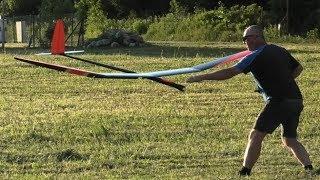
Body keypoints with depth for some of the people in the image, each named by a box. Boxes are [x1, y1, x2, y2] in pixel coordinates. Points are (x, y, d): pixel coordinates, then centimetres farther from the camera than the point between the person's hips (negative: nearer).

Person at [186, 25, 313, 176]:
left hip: (279, 101, -8)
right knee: (290, 140, 19)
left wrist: (201, 77, -10)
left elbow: (230, 72, -11)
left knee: (256, 135, -5)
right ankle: (309, 168, 5)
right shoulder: (280, 50, 16)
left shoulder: (256, 56, -6)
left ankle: (244, 172, -12)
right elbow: (298, 68, 28)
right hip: (297, 100, 8)